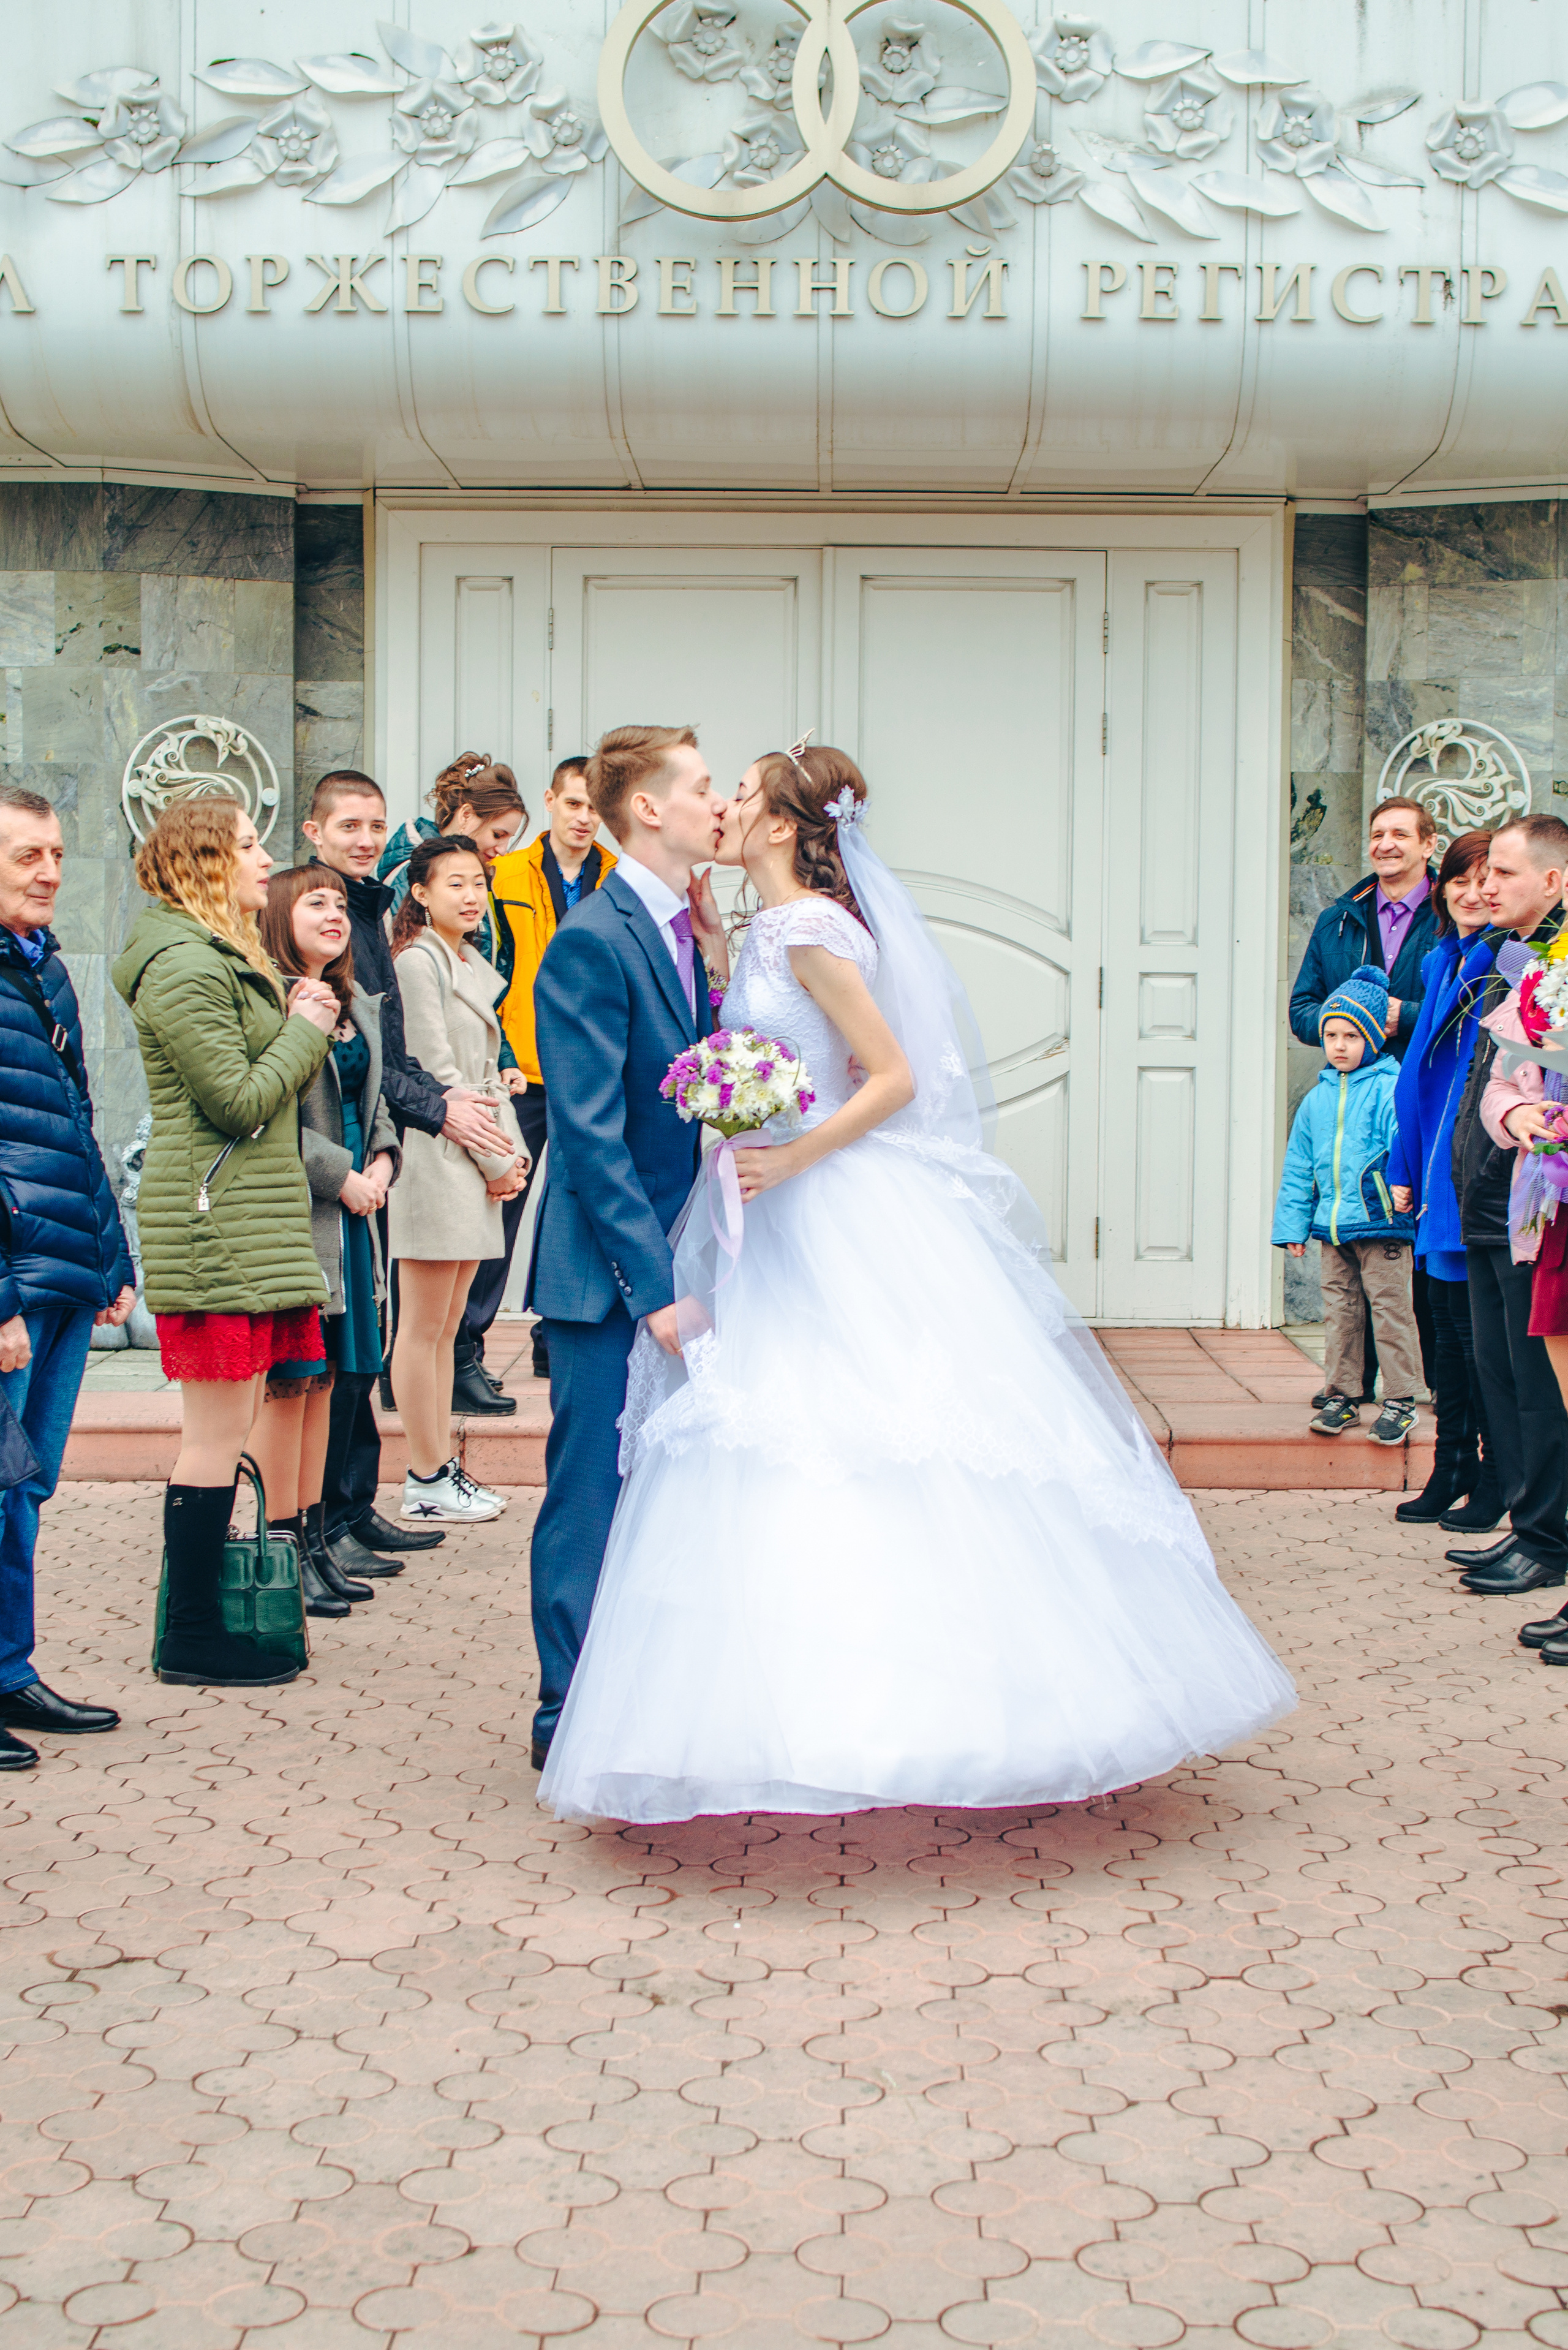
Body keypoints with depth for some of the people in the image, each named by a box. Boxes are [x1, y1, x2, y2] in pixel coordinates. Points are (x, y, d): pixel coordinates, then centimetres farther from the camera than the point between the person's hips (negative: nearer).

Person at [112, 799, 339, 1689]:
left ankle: (202, 1615, 19)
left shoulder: (224, 958, 20)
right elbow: (239, 1100, -18)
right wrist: (307, 1028, -6)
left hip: (249, 1217, 10)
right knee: (220, 1432, -5)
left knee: (230, 1428, 12)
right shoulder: (185, 966, -14)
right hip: (215, 1224, -10)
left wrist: (300, 1026, 4)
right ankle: (193, 1638, 3)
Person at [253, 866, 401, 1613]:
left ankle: (312, 1536, 21)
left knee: (323, 1378, 13)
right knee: (286, 1383, -3)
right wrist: (342, 1177, -16)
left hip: (349, 1214, 9)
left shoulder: (357, 1005, 17)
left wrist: (382, 1159, 4)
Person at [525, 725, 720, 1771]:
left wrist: (718, 959, 2)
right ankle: (570, 1716, 13)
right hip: (610, 1273, -8)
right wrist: (656, 1284, -21)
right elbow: (594, 1140, -20)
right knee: (594, 1492, 1)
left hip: (671, 1266, 9)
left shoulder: (680, 930, 11)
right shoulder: (591, 941, -15)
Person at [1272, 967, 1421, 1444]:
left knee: (1389, 1310, -1)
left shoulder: (1392, 1089, -4)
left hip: (1382, 1224, -5)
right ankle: (1342, 1396, 19)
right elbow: (1298, 1169, 17)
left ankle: (1400, 1401, 7)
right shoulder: (1317, 1100, 13)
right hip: (1332, 1226, 5)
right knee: (1339, 1312, 10)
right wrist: (1292, 1225, 14)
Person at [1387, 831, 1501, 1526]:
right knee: (1448, 1323, 12)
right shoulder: (1442, 962, 15)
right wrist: (1405, 1169, 17)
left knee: (1476, 1324, -3)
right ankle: (1452, 1471, 22)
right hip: (1443, 1179, 7)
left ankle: (1498, 1481, 9)